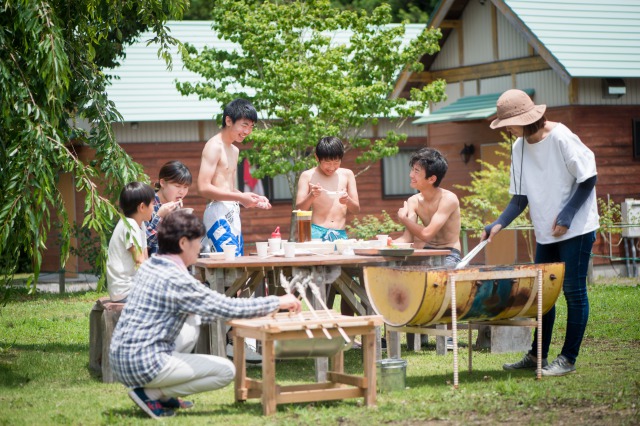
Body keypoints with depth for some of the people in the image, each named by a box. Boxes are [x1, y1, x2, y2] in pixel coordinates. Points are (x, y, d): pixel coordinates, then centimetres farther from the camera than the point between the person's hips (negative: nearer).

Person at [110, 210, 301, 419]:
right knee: (226, 370, -4)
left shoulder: (149, 267, 12)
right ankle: (150, 394, -5)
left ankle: (159, 394, 11)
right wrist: (278, 302, -6)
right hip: (144, 365, -9)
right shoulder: (176, 280, -17)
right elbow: (229, 308, -16)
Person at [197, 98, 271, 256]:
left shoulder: (234, 150, 21)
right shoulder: (214, 146, -8)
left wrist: (253, 199, 13)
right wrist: (240, 198, -18)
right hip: (218, 213, -9)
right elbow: (204, 188, -17)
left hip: (233, 215, 10)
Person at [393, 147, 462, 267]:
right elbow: (407, 238, -5)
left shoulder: (448, 199, -16)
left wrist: (403, 218, -8)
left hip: (449, 255, -6)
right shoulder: (413, 201, 3)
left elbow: (426, 234, -23)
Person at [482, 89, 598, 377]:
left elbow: (588, 179, -14)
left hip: (576, 230, -7)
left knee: (573, 291, -3)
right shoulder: (519, 148, 3)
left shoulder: (561, 138, -18)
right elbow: (520, 197, 7)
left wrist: (566, 216, -18)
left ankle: (568, 359, 3)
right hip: (545, 233, 7)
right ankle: (537, 355, 19)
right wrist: (499, 224, -7)